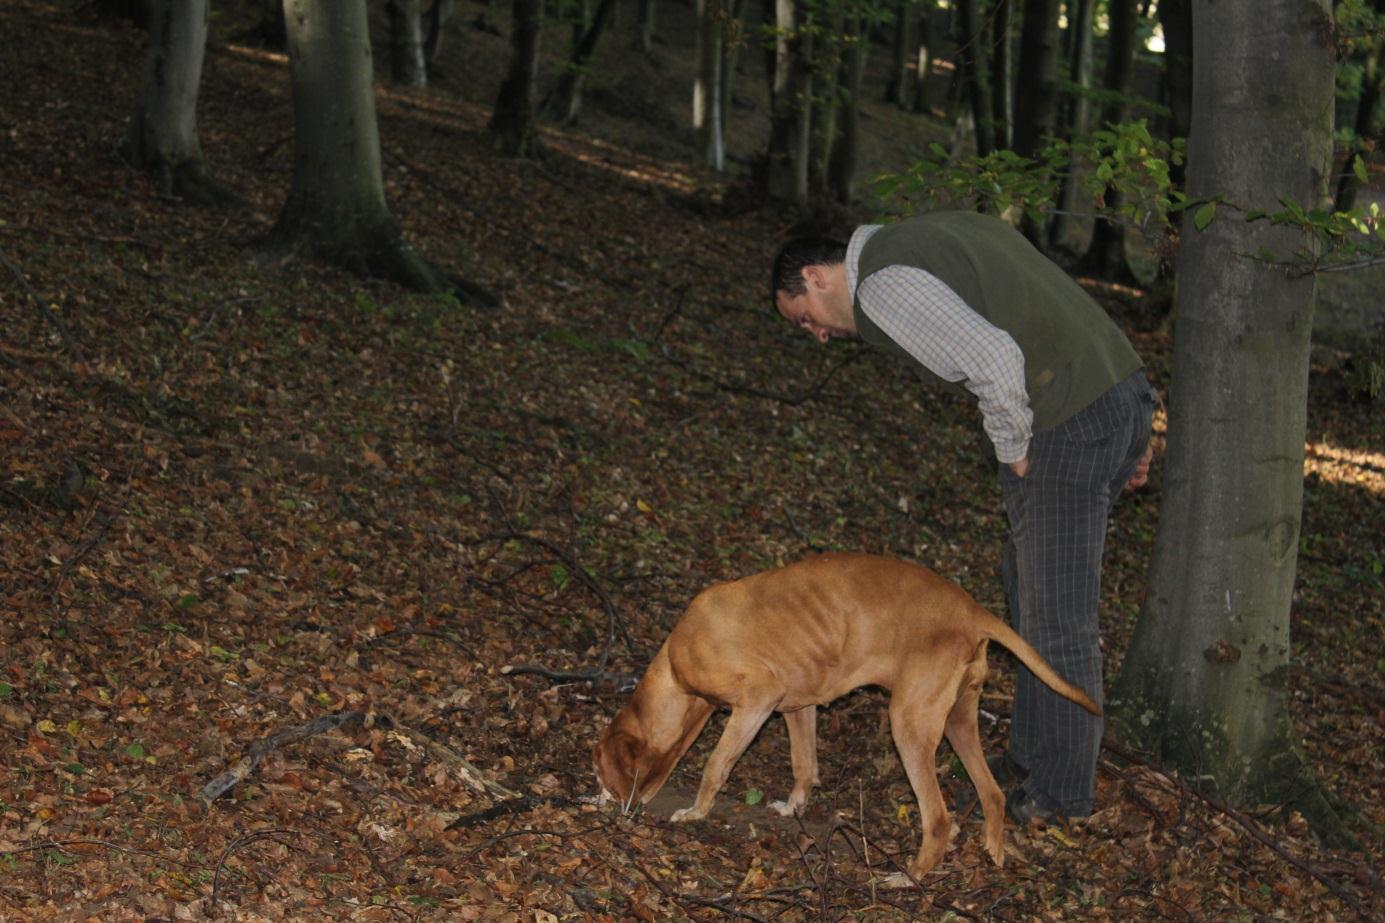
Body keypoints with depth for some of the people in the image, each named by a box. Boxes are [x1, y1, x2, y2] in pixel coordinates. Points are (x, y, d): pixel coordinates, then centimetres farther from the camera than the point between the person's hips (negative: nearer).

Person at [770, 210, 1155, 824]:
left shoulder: (882, 285, -10)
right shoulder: (927, 237, 21)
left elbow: (994, 360, -23)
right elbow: (1047, 313, 20)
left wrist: (1014, 452, -6)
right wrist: (1129, 432, 19)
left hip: (1068, 426, -10)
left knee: (1055, 615, 2)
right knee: (1030, 587, 21)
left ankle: (1058, 790, 15)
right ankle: (1033, 755, 32)